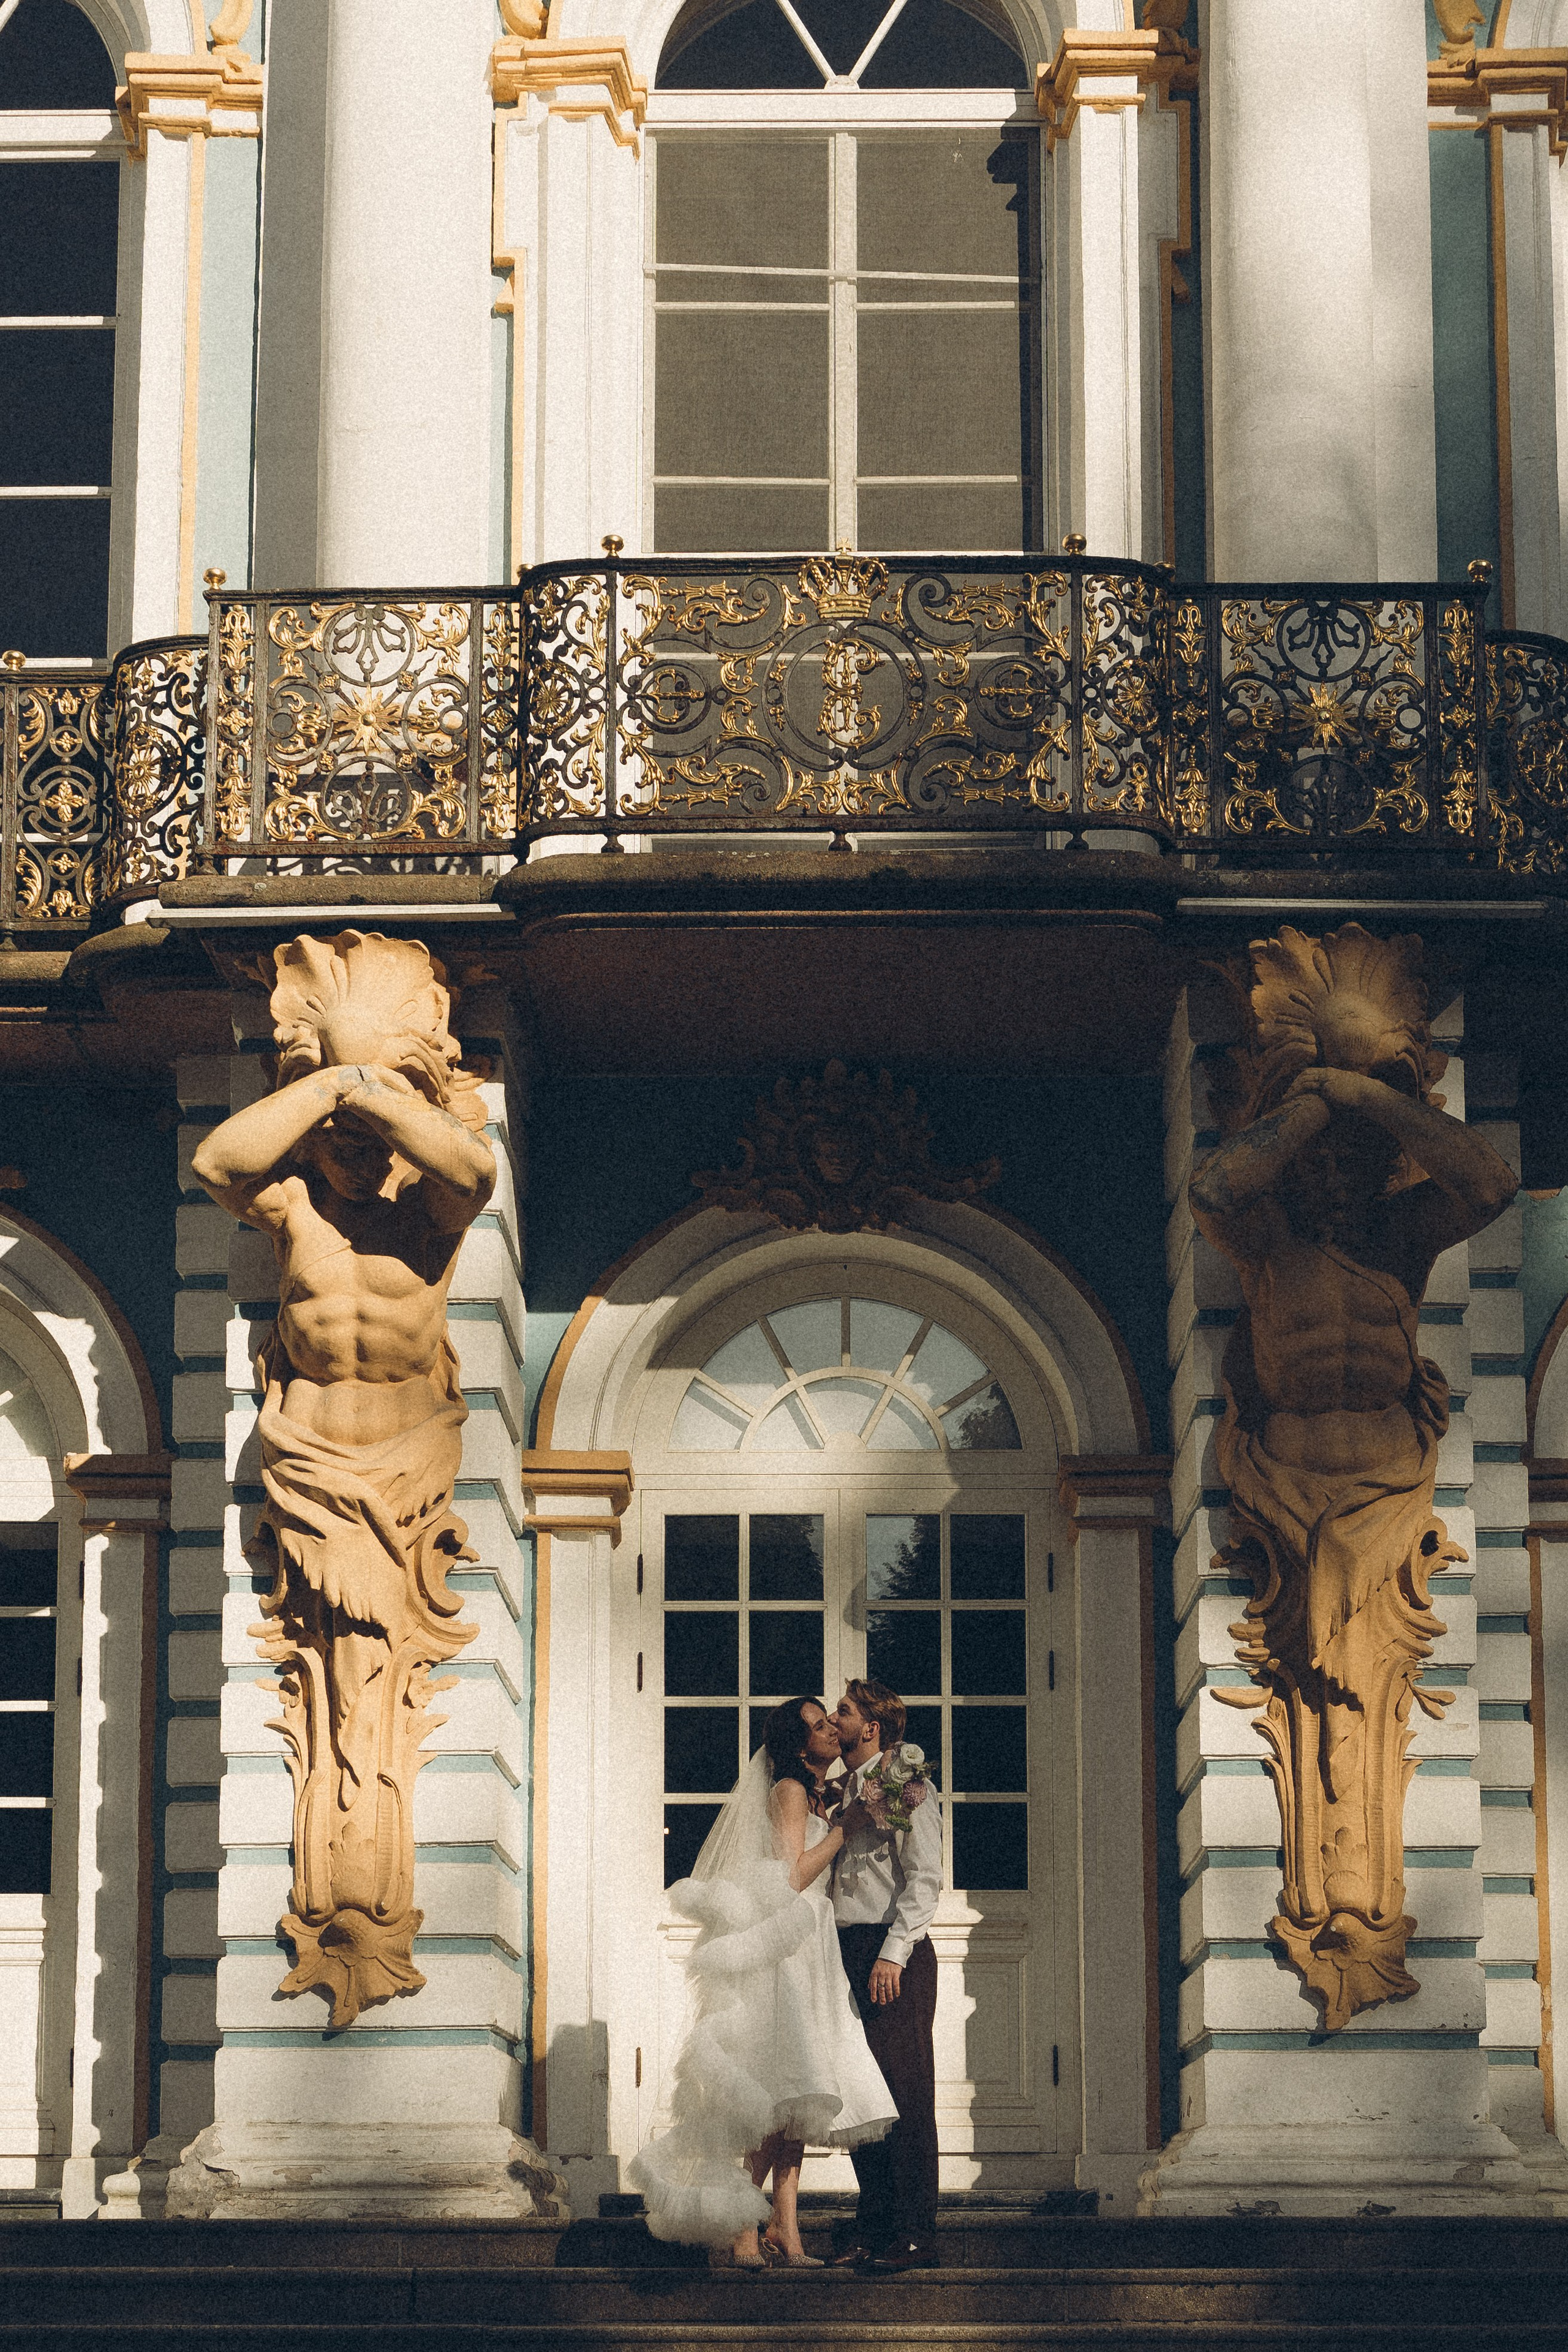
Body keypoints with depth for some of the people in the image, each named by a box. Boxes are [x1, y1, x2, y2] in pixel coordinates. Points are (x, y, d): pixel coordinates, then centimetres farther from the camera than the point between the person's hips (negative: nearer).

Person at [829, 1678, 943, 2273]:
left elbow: (924, 1878, -13)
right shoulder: (842, 1792, 20)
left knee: (905, 2096, -7)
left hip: (894, 1957, -8)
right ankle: (874, 2233, 10)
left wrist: (893, 1954, -19)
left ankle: (915, 2235, -6)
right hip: (847, 1954, 8)